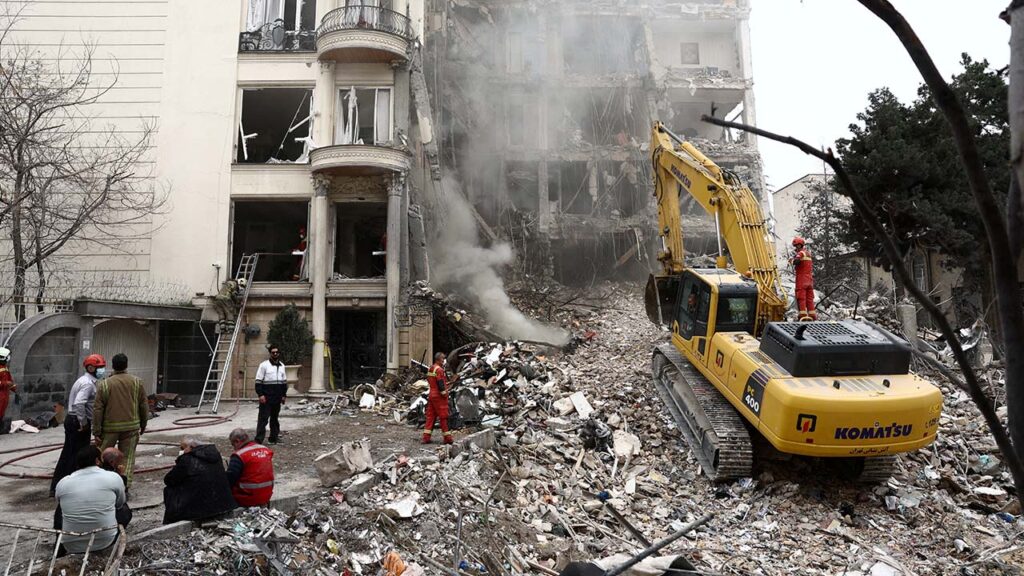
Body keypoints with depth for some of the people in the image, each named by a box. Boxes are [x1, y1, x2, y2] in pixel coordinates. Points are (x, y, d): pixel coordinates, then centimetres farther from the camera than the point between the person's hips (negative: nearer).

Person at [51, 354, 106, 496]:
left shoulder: (83, 380, 15)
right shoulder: (88, 383, -18)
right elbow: (78, 404, -29)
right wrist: (84, 423, -20)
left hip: (71, 419, 10)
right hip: (79, 422, -10)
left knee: (67, 454, 16)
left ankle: (56, 487, 23)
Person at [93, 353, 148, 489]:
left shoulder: (104, 384, -5)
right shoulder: (137, 382, 0)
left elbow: (98, 409, -5)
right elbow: (144, 405, 4)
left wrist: (97, 432, 0)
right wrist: (143, 424, 16)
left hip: (110, 427, -1)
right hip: (131, 426, 1)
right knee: (127, 457, 6)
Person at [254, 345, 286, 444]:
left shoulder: (281, 366, 13)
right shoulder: (264, 365, -5)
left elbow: (284, 381, 19)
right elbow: (258, 381, -8)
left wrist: (284, 395, 13)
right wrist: (260, 394, -15)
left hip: (277, 398, 6)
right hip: (266, 397, -6)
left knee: (275, 418, 13)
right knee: (263, 418, -8)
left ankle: (274, 437, 20)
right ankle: (259, 439, -8)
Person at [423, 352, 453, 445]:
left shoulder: (430, 369, 15)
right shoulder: (439, 369, -15)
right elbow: (440, 383, -20)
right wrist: (444, 394, -13)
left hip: (431, 394, 9)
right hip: (439, 396, -9)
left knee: (430, 416, 9)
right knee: (444, 417, -2)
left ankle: (426, 437, 6)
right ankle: (447, 438, 2)